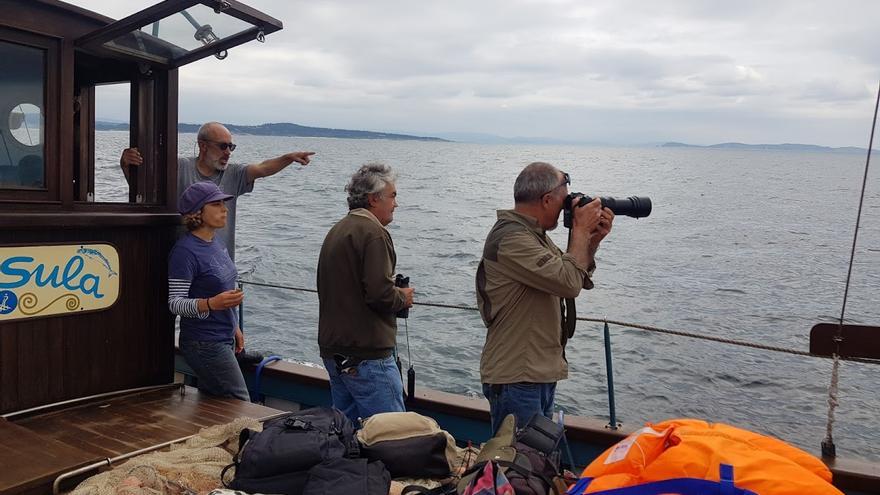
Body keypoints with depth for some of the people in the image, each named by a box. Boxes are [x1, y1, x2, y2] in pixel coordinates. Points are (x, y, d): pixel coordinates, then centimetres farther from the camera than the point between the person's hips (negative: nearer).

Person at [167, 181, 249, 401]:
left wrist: (234, 327, 21)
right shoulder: (185, 251, -19)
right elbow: (175, 303, -20)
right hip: (204, 343, -9)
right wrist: (212, 303, -36)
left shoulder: (215, 242, 9)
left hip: (223, 338, 9)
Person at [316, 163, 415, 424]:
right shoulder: (373, 232, -14)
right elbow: (381, 294, -23)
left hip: (332, 352, 10)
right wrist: (403, 297, -2)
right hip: (366, 355, -10)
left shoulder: (336, 231, 17)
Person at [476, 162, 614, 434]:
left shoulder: (535, 234, 12)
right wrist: (581, 229, -12)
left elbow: (579, 279, 19)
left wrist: (593, 240, 4)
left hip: (542, 374, 10)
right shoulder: (510, 238, -20)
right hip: (515, 378, -10)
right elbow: (569, 283, -25)